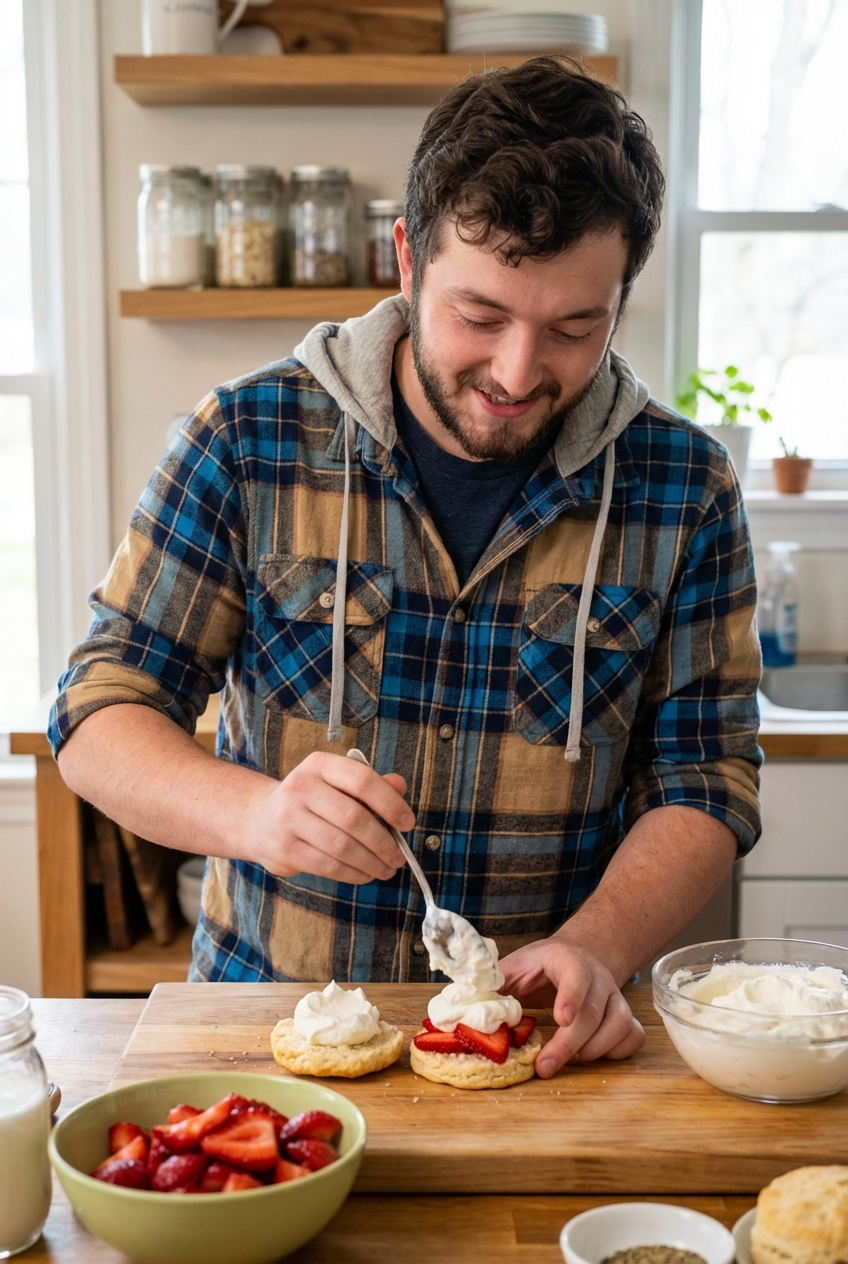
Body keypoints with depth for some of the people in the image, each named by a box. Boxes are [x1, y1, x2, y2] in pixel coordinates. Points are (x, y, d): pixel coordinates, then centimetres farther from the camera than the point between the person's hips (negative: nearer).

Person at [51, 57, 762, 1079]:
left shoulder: (684, 487, -2)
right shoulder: (248, 439, -5)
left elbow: (704, 783, 1)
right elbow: (98, 717, -3)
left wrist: (592, 948, -18)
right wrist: (253, 812, -24)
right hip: (268, 1023, 0)